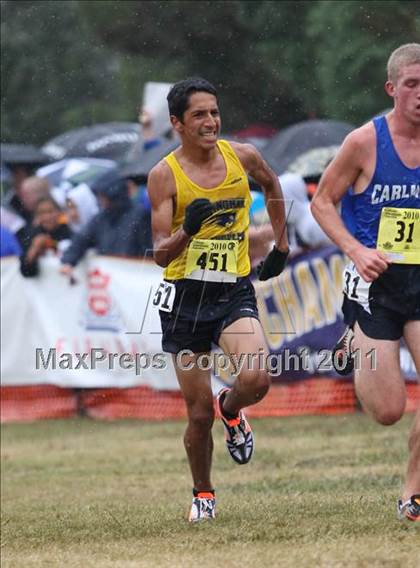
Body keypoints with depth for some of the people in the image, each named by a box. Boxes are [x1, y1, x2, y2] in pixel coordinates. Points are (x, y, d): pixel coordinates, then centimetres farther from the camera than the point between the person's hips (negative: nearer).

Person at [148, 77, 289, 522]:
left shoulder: (242, 156, 0)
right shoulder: (164, 175, -9)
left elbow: (271, 185, 25)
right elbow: (160, 254, -12)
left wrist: (281, 243, 23)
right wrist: (187, 230, -31)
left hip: (235, 292, 2)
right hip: (185, 297, -1)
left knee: (255, 379, -24)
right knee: (199, 414, 1)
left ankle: (232, 410, 13)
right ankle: (202, 493, 27)